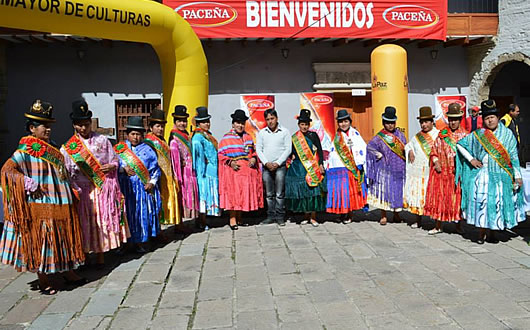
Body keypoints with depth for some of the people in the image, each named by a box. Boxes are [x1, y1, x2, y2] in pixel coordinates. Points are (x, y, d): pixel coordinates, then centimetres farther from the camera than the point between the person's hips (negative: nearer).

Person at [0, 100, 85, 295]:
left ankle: (68, 272, 29)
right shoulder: (25, 151, -10)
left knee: (63, 239, 15)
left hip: (60, 205, 8)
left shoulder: (51, 150, 13)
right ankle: (43, 281, 16)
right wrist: (28, 183, -25)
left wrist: (72, 188, 15)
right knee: (40, 240, 3)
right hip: (40, 207, -7)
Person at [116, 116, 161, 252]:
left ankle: (141, 242, 10)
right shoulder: (120, 149, 9)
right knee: (129, 214, 0)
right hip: (127, 188, 0)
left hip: (144, 188, 0)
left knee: (144, 213, 1)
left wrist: (152, 182, -6)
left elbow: (155, 168, 7)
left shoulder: (147, 150, 8)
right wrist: (123, 169, -15)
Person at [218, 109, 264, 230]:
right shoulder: (226, 138, 0)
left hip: (248, 169, 5)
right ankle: (232, 218, 5)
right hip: (233, 170, -4)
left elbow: (253, 151, 19)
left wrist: (253, 158, -1)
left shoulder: (248, 137, 14)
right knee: (233, 192, -4)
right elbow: (220, 155, -3)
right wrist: (230, 162, -16)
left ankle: (239, 216, 21)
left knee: (246, 192, 6)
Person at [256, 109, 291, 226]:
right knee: (269, 194, 6)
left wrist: (277, 163, -10)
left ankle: (280, 217, 5)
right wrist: (266, 163, -7)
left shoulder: (285, 132, 3)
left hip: (280, 166, -2)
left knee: (280, 194, -3)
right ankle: (271, 216, 13)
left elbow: (288, 149, -1)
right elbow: (258, 149, 7)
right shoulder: (262, 133, 10)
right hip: (266, 167, 3)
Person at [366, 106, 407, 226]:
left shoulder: (400, 134, 9)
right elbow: (370, 147, -1)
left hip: (400, 169, 3)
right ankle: (383, 216, 9)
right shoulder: (379, 137, -2)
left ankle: (396, 214, 22)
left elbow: (406, 148, 18)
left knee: (398, 191, 8)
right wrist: (380, 155, -7)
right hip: (386, 169, -3)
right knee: (385, 190, -1)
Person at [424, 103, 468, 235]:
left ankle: (458, 224, 20)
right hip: (442, 171, 1)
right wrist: (436, 162, -7)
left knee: (458, 197, 4)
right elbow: (434, 150, 9)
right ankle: (438, 226, 13)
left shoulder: (465, 135, 5)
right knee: (439, 197, 3)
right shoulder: (442, 134, 6)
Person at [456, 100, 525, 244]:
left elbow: (514, 156, 4)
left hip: (501, 175, 1)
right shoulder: (478, 135, 5)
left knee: (498, 203, 3)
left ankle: (492, 233, 16)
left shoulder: (507, 134, 5)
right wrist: (471, 159, 2)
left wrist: (517, 176, -1)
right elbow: (460, 144, 11)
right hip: (483, 174, 0)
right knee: (481, 202, -5)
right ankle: (481, 233, 7)